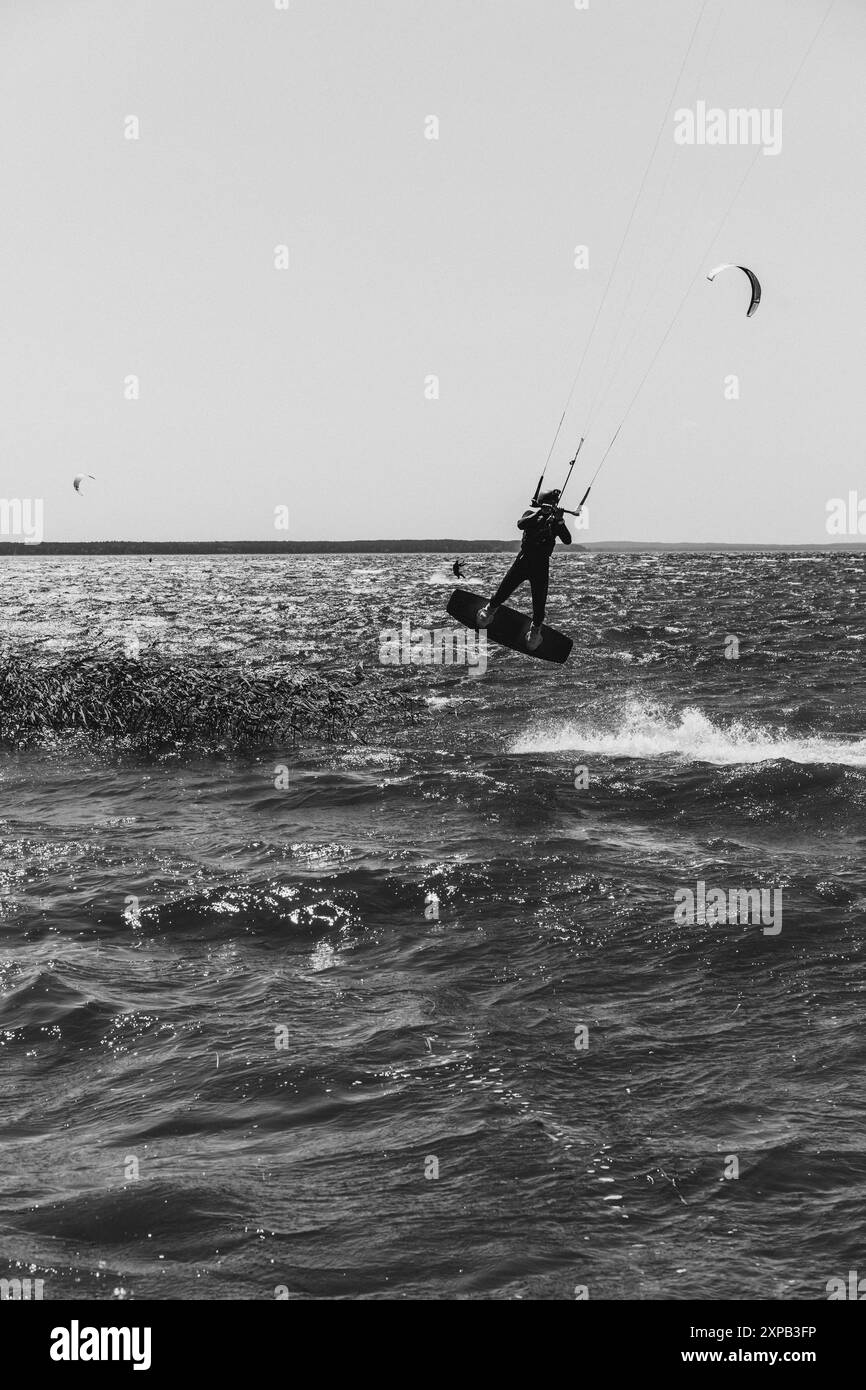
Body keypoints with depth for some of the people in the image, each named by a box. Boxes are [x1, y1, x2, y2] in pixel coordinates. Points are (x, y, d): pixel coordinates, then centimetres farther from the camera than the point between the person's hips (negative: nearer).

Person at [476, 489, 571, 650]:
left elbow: (567, 541, -9)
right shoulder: (532, 514, 1)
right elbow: (521, 524, -21)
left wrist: (560, 522, -23)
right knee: (504, 590, -3)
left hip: (542, 564, 1)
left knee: (539, 601, -2)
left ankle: (535, 631, 19)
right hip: (524, 559, -1)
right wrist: (540, 513, -29)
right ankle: (489, 610, 26)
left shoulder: (555, 522, 5)